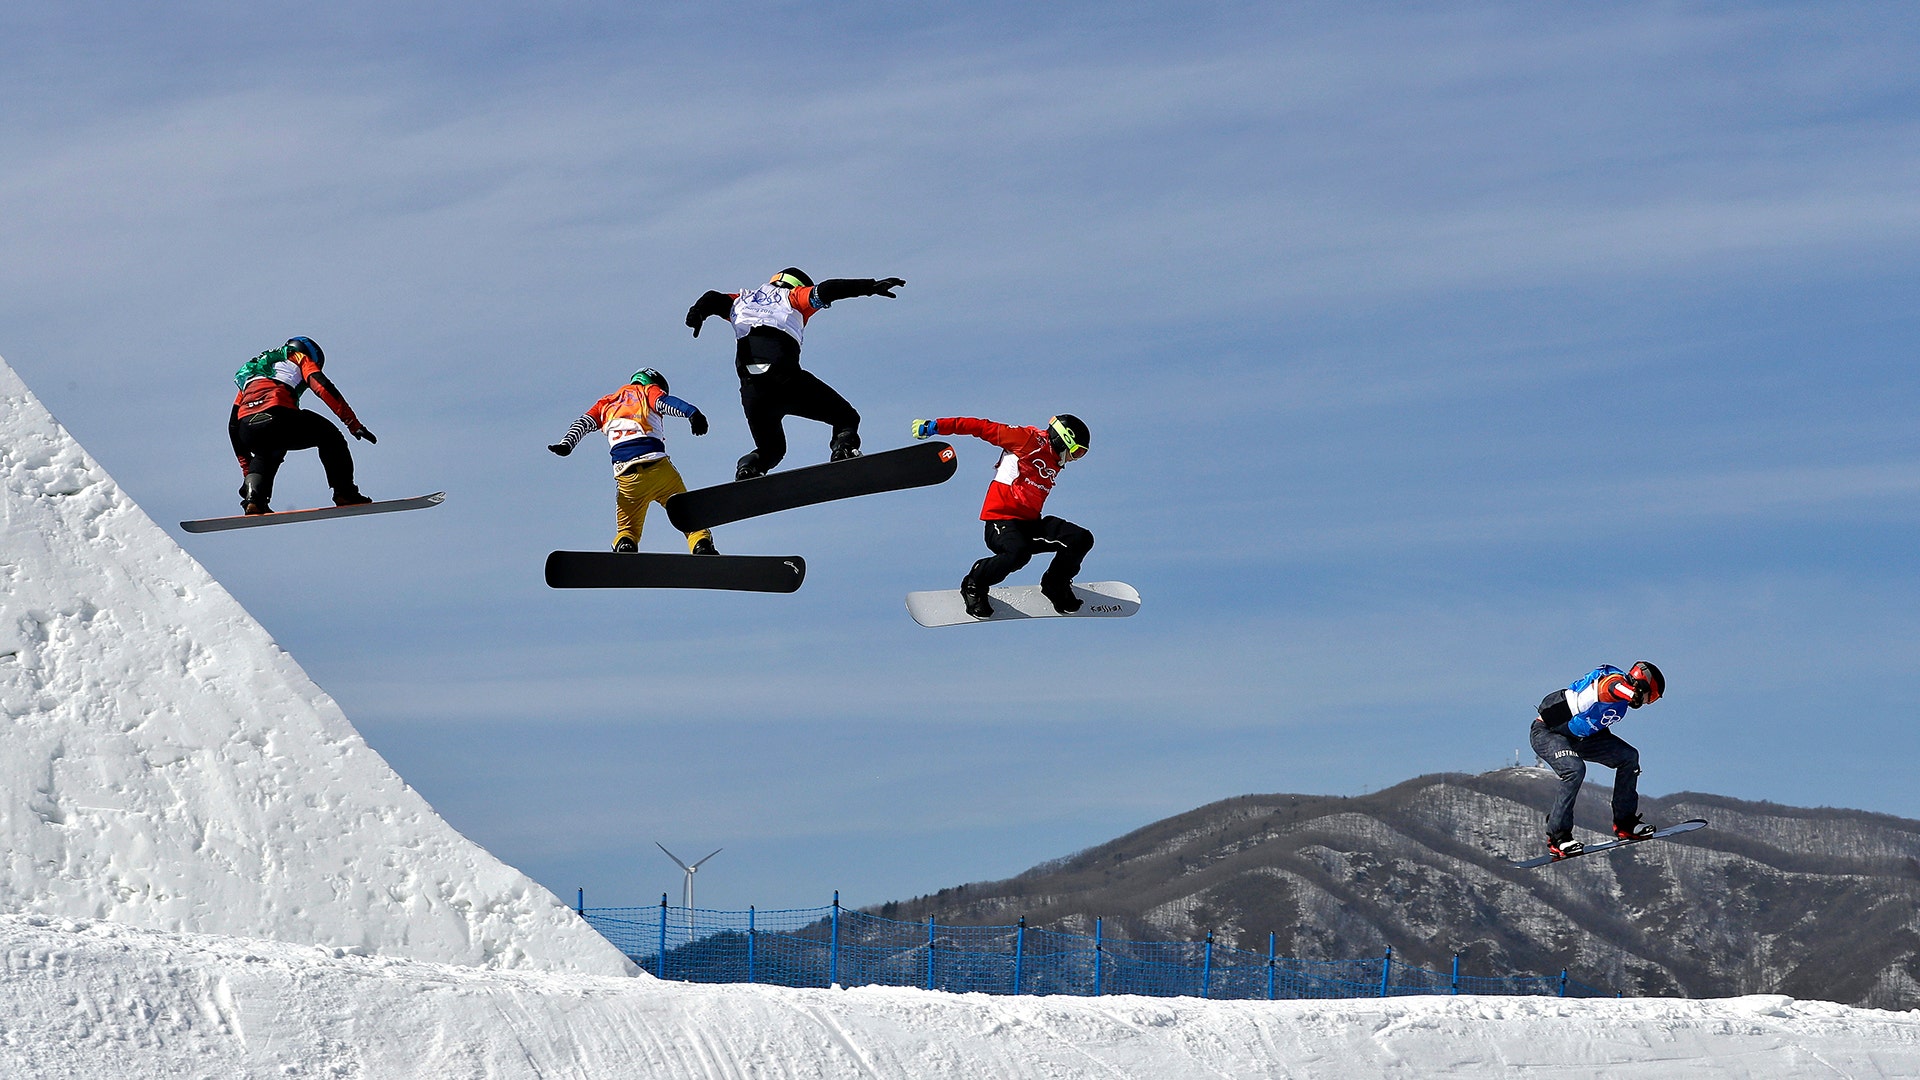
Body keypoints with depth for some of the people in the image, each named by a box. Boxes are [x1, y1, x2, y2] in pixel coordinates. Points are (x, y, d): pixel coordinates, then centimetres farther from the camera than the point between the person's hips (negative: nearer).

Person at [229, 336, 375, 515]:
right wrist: (354, 424, 4)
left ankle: (253, 498, 11)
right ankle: (345, 494, 9)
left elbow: (233, 426, 38)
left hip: (248, 431, 5)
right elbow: (322, 387, 8)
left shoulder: (248, 379, 41)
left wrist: (246, 469, 41)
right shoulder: (300, 358, 27)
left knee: (265, 456, 37)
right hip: (277, 417, -5)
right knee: (329, 437, 19)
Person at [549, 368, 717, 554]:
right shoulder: (649, 391, 18)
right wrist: (691, 412, -20)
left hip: (626, 476, 2)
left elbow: (585, 422, 14)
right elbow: (664, 402, -3)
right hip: (658, 467, -2)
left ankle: (625, 547, -18)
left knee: (627, 528, 15)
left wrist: (566, 444, 0)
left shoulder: (606, 403, 29)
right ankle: (701, 543, -17)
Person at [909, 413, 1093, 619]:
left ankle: (1056, 586, 17)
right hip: (1002, 520, -8)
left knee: (1082, 539, -10)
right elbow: (985, 428, -6)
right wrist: (937, 426, -7)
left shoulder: (1056, 463, 18)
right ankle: (974, 585, -8)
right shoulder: (1030, 439, -6)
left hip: (1030, 524, 8)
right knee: (1018, 552, -38)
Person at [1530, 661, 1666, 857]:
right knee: (1574, 769, -34)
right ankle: (1557, 837, -23)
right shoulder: (1615, 680, -26)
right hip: (1547, 732, -10)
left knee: (1628, 756, 1)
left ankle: (1625, 822, 8)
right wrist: (1633, 694, -75)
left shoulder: (1621, 701, 4)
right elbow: (1613, 687, -53)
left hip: (1578, 736, 10)